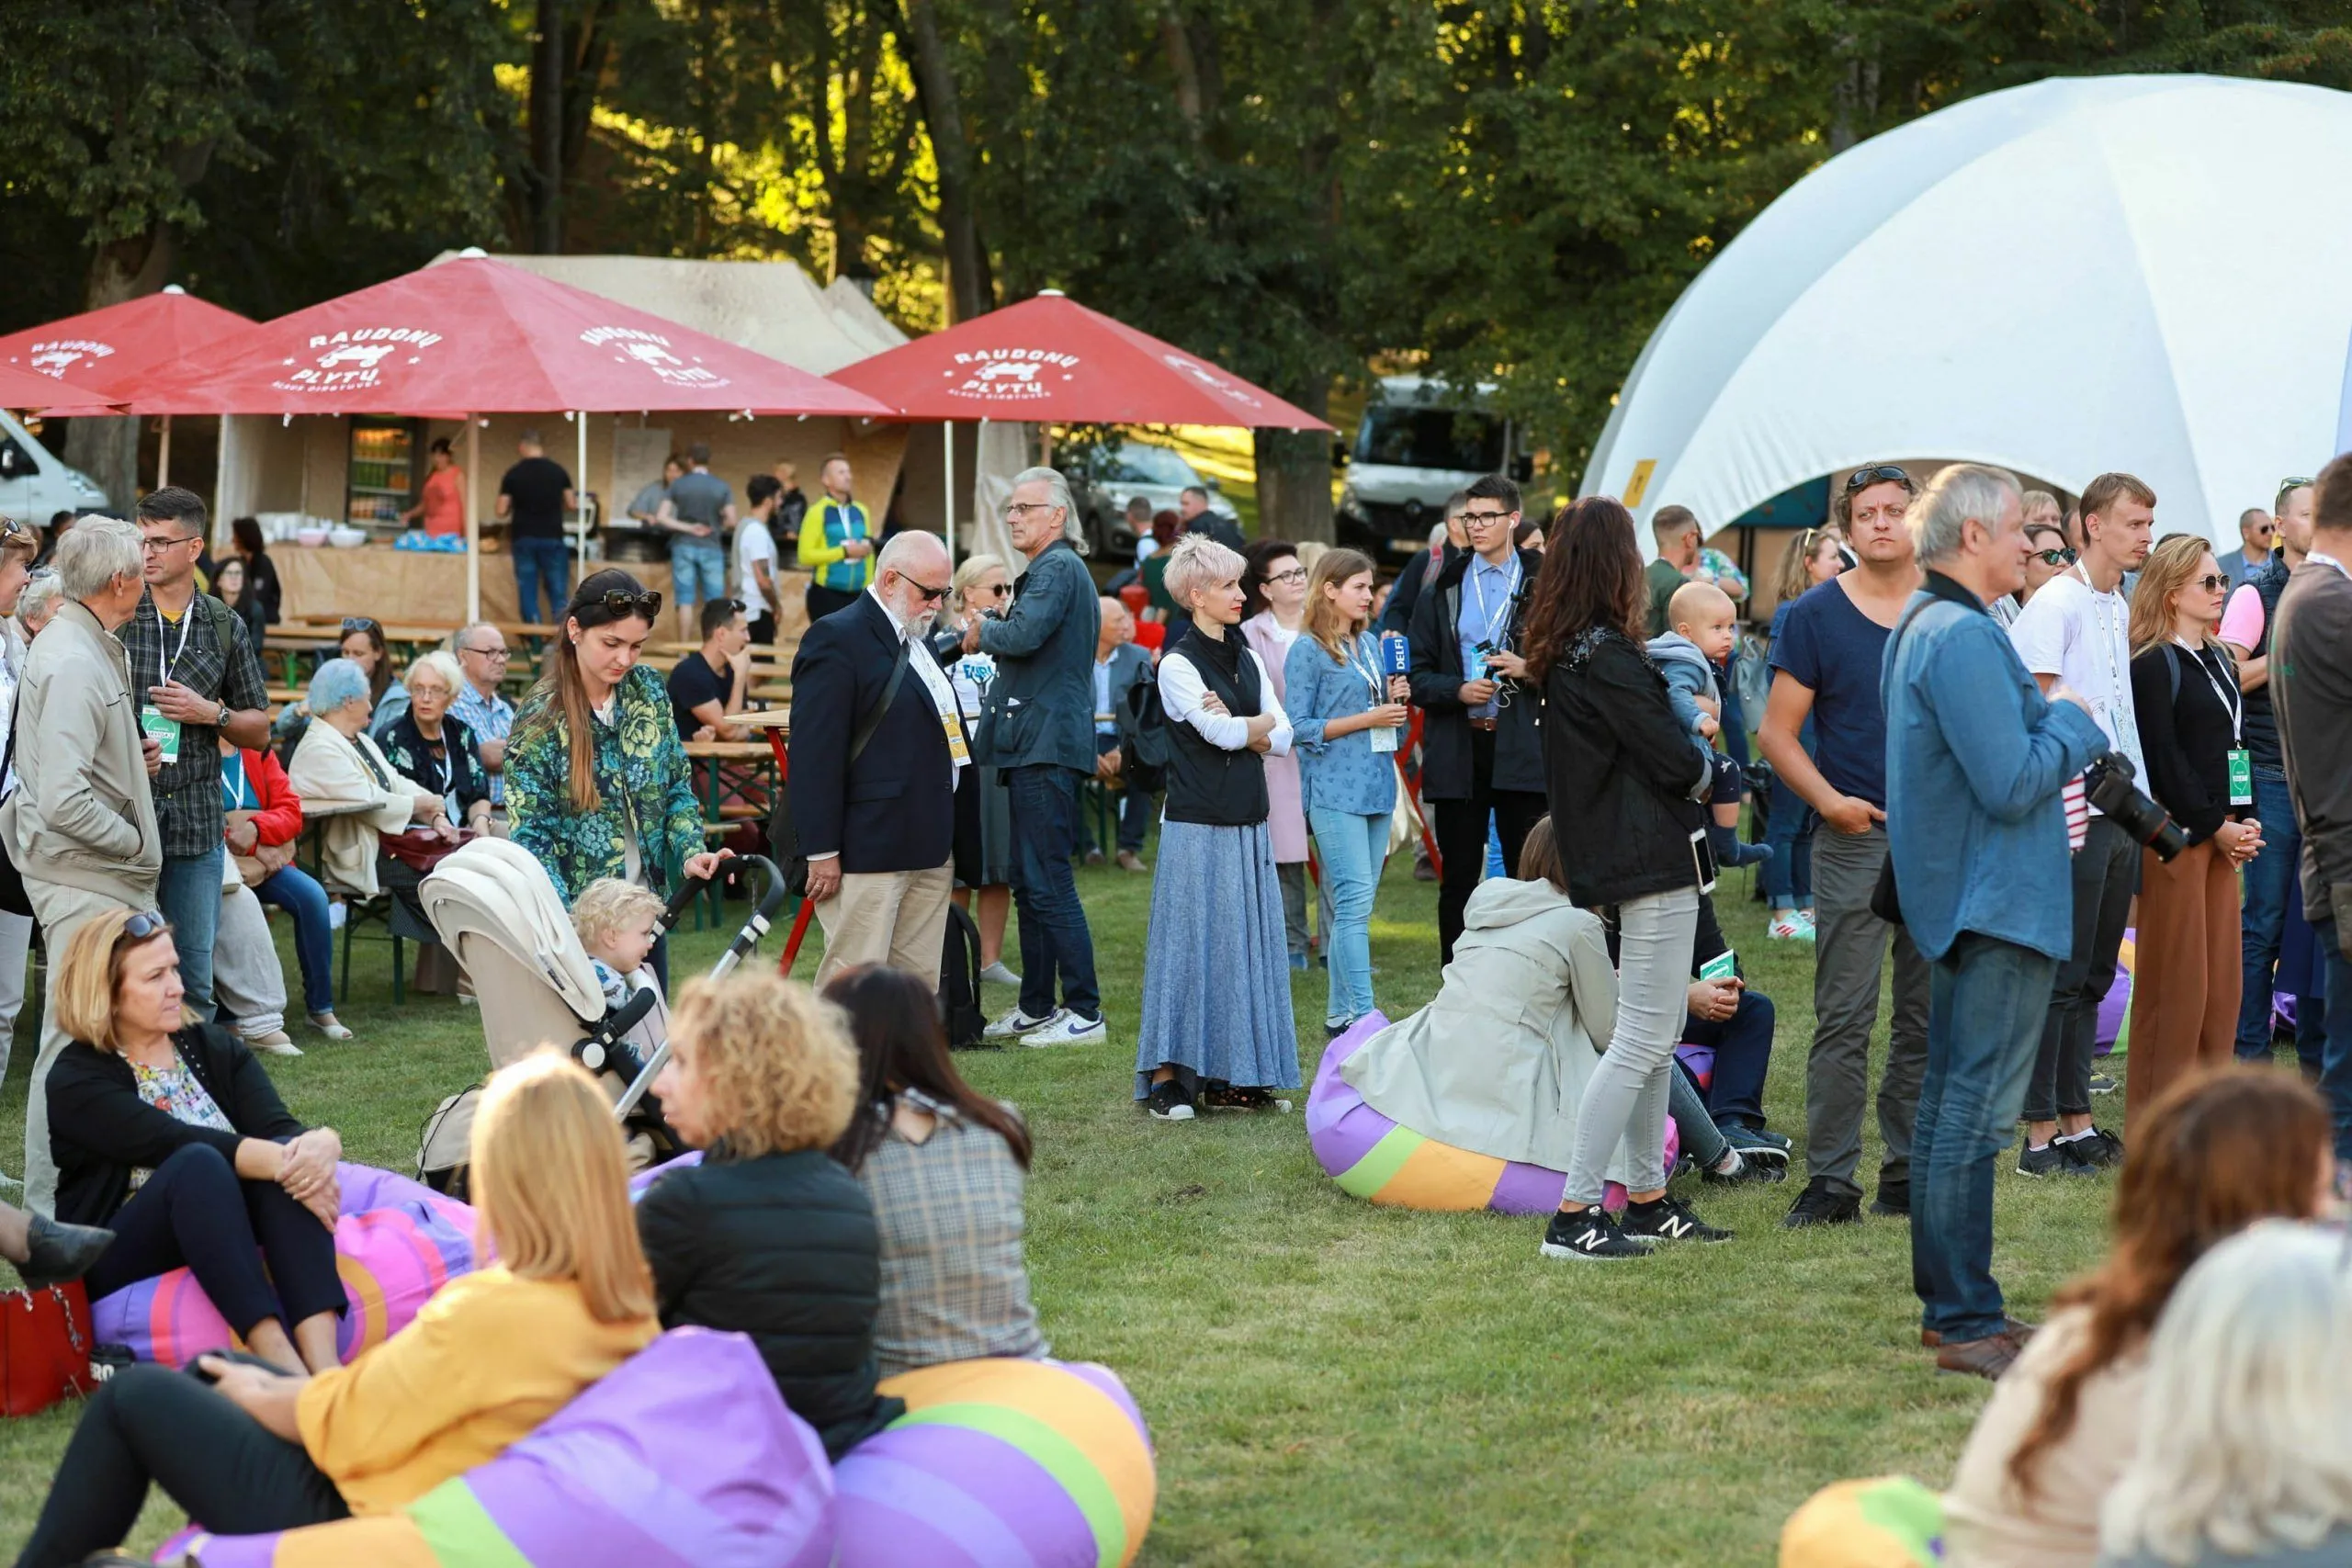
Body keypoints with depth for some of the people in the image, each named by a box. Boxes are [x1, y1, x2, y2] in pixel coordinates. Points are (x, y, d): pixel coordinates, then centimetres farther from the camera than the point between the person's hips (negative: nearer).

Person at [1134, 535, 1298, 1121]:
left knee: (1246, 941, 5)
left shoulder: (1247, 659, 13)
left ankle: (1233, 1077, 10)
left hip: (1248, 825, 7)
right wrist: (1263, 722, 1)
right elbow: (1222, 735, -16)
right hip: (1197, 825, -7)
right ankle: (1168, 1078, -4)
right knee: (1191, 941, -7)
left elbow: (1282, 740, 6)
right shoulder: (1178, 664, -7)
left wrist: (1236, 728, -11)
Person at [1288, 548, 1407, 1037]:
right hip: (1335, 790, -7)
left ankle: (1340, 1014, 12)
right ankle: (1363, 1016, -16)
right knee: (1355, 900, -13)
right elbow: (1298, 728, -9)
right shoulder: (1308, 650, -5)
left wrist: (1397, 700, 2)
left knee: (1354, 904, 8)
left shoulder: (1371, 644, 16)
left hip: (1377, 785, 7)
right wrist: (1366, 719, -13)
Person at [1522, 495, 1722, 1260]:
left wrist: (1687, 757, 1)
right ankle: (1573, 1216, -8)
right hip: (1653, 859, -10)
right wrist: (1709, 773, 2)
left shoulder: (1564, 654, 11)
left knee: (1658, 1040, 16)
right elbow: (1675, 762, -17)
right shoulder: (1606, 657, -18)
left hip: (1616, 855, 10)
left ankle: (1647, 1200, 22)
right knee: (1640, 1042, -8)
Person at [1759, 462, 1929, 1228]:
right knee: (1844, 1019, -5)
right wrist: (1829, 800, -12)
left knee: (1928, 1016, 8)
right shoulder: (1815, 616, 0)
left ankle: (1909, 1173, 17)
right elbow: (1777, 731, 0)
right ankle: (1831, 1180, -2)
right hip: (1857, 839, -3)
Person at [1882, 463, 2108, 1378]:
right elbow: (2012, 785, -23)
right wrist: (2068, 721, -7)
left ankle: (1947, 1302, 23)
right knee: (1976, 1114, -8)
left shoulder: (1922, 627, 13)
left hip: (1956, 902, 11)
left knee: (1948, 1101, 15)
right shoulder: (1965, 638, -20)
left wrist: (2048, 720, 9)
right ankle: (1966, 1321, -6)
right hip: (1999, 905, -11)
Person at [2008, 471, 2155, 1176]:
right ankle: (2041, 1136, -1)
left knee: (2092, 977, 13)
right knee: (2059, 976, -5)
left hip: (2120, 812, 9)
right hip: (2075, 813, -9)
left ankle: (2077, 1123, 19)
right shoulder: (2057, 603, -11)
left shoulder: (2121, 609, 15)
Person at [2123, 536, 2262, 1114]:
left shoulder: (2220, 661, 17)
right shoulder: (2153, 665, -9)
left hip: (2223, 835, 8)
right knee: (2173, 980, -4)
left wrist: (2245, 819, 5)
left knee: (2221, 977, 8)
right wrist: (2215, 827, -13)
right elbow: (2163, 758, -14)